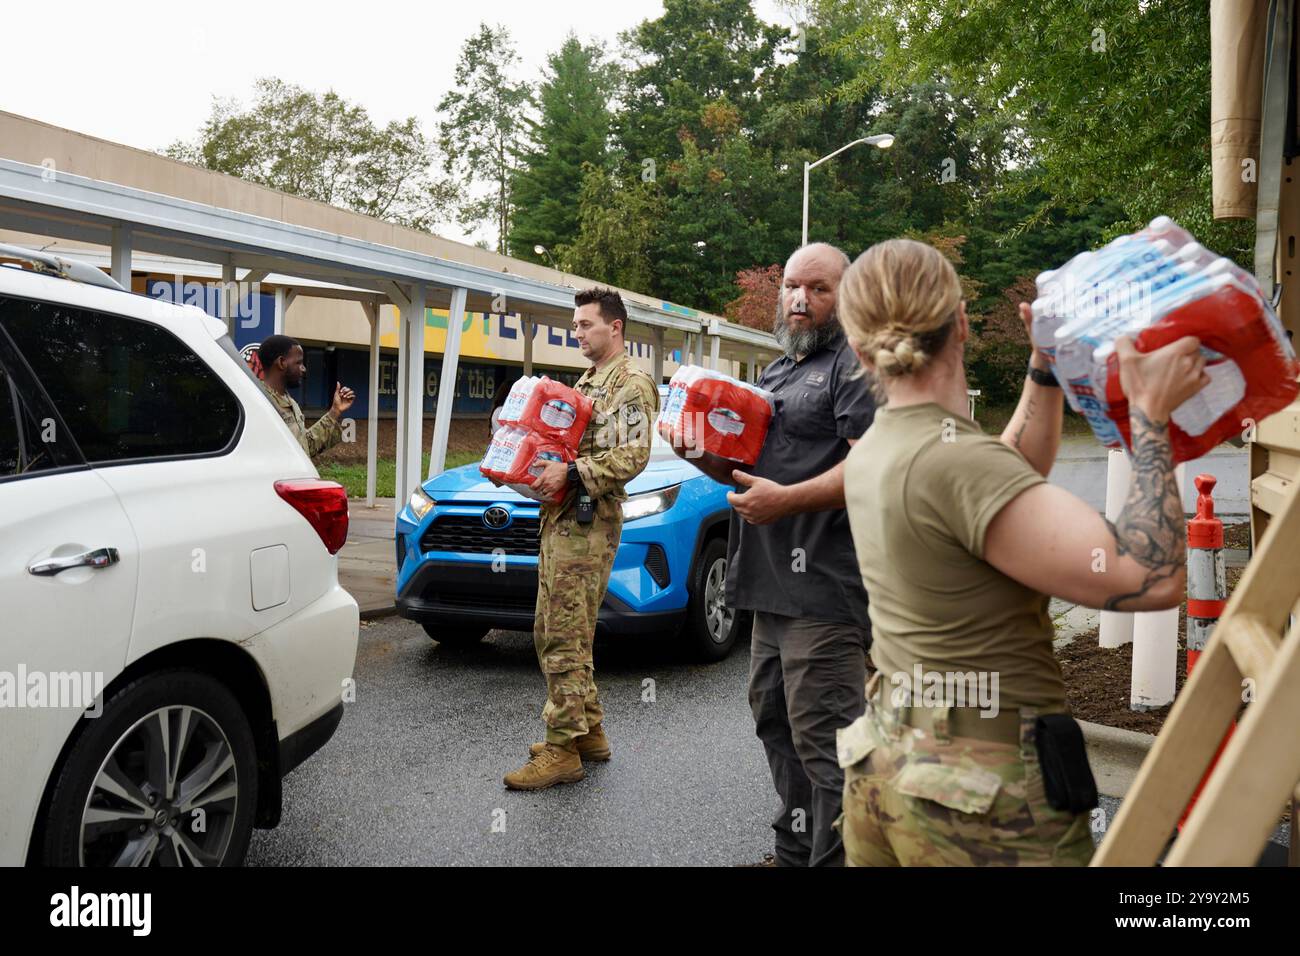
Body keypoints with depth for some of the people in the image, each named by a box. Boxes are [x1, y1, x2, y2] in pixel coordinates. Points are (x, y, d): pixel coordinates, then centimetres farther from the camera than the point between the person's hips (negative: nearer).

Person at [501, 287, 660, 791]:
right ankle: (589, 731, 23)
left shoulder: (632, 383, -7)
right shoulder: (587, 382, 23)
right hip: (560, 518, 10)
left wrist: (571, 473, -24)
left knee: (566, 639, -9)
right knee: (550, 634, 13)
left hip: (588, 522, -10)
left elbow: (632, 455, -18)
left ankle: (562, 749, -2)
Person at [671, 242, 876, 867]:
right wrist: (703, 454, 5)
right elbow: (750, 467, 26)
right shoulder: (774, 373, 22)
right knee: (775, 720, 18)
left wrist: (786, 499, -25)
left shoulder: (853, 365, -6)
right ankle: (795, 850, 34)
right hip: (773, 582, 10)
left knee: (821, 740, -9)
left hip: (824, 585, -10)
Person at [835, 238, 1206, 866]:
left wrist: (1044, 368, 15)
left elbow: (1014, 485, 19)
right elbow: (1152, 580, -23)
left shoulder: (870, 454, 3)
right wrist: (1150, 413, -15)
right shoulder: (952, 459, -23)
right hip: (986, 797, -8)